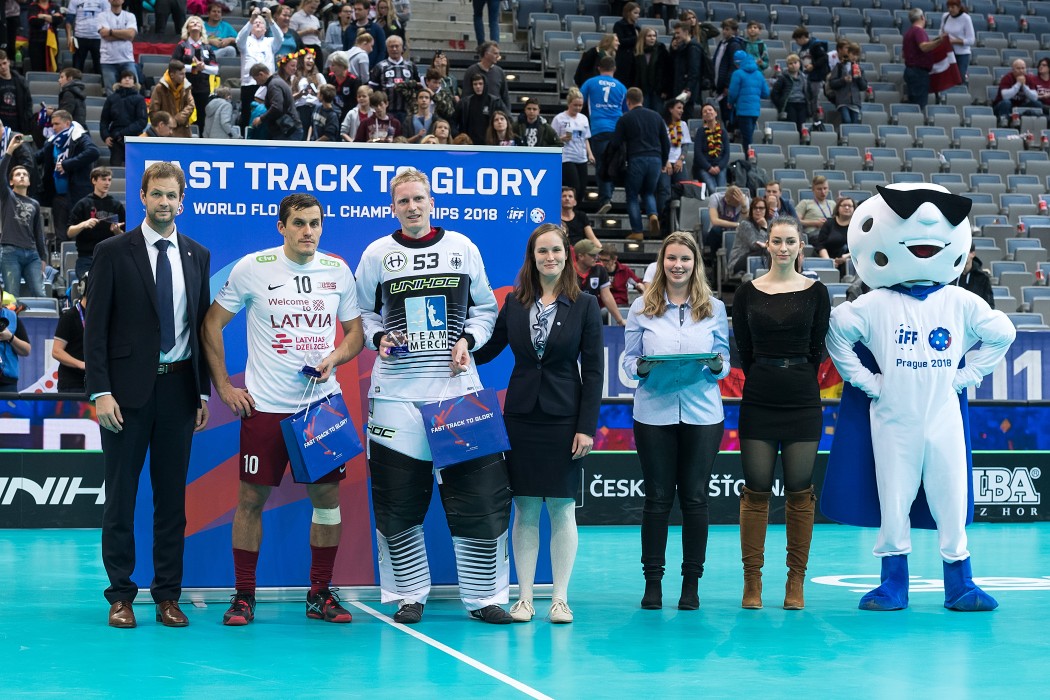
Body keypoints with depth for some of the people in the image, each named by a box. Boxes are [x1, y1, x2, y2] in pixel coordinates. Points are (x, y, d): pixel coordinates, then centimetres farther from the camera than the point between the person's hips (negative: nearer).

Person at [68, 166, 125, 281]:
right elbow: (70, 233, 0)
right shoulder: (83, 204, 3)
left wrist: (117, 230, -12)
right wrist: (84, 224, -18)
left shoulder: (116, 205, 9)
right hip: (86, 257, -1)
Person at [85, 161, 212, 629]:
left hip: (179, 388, 3)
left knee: (172, 495, 7)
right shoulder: (113, 253, -1)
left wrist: (203, 393, 7)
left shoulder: (197, 256, 10)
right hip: (128, 389, -3)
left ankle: (168, 595, 13)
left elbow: (202, 326, 12)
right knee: (121, 494, 2)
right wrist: (100, 392, -12)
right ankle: (120, 595, 10)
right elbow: (96, 326, -4)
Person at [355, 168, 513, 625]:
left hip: (457, 387, 0)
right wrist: (379, 337, -6)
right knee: (398, 501, 2)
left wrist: (468, 340, -3)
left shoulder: (462, 248, 7)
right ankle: (409, 596, 16)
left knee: (479, 497, -4)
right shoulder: (377, 254, 5)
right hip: (397, 391, 0)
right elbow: (363, 313, 13)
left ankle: (484, 596, 7)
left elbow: (485, 308, 14)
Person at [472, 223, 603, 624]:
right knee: (525, 510, 3)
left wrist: (587, 427, -8)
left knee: (561, 508, 1)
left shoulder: (584, 306, 0)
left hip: (563, 418, -2)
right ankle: (524, 598, 9)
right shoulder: (515, 303, 6)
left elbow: (593, 370, -3)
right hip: (522, 415, 2)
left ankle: (560, 599, 8)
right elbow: (485, 351, 10)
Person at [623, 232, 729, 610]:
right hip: (654, 412, -1)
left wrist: (717, 366, -13)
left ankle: (692, 583, 11)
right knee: (657, 497, 3)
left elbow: (726, 361, 9)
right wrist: (641, 368, -15)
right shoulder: (642, 307, 6)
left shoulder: (714, 309, 8)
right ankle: (652, 581, 10)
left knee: (695, 497, 3)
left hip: (702, 414, 1)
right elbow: (628, 358, 6)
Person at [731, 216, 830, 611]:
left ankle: (796, 582, 7)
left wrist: (800, 383, 3)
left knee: (799, 490, 1)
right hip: (759, 400, 0)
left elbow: (817, 348, 5)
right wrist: (762, 382, 5)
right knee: (756, 490, -1)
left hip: (802, 400, 0)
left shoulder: (816, 293, 4)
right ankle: (752, 581, 5)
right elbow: (744, 349, 8)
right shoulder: (748, 293, 5)